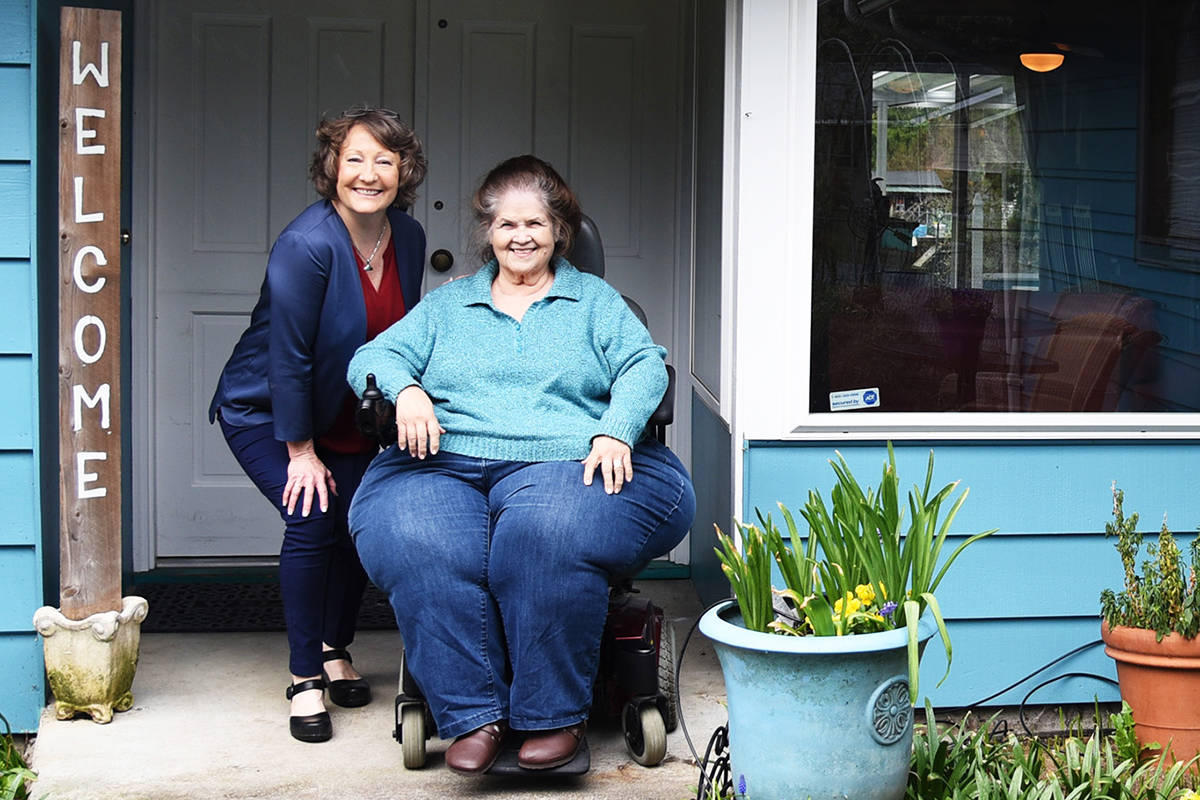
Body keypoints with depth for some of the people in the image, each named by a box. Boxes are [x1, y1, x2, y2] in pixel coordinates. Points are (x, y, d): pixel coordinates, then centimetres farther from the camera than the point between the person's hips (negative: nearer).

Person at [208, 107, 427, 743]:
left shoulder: (409, 238, -7)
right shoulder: (306, 244, -27)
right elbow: (289, 356, -23)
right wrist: (300, 452, -19)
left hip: (351, 416, 5)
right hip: (264, 411, -5)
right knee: (313, 518, -20)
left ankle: (335, 650, 18)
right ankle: (304, 677, -5)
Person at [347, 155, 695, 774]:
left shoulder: (594, 300, 23)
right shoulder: (447, 305, 27)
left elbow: (644, 367, 7)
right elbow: (375, 357, 17)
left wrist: (614, 431, -13)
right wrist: (406, 389, -7)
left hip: (560, 462, -2)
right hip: (443, 462, 2)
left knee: (541, 534, -37)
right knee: (418, 548, -32)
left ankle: (554, 714, -24)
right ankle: (473, 716, -24)